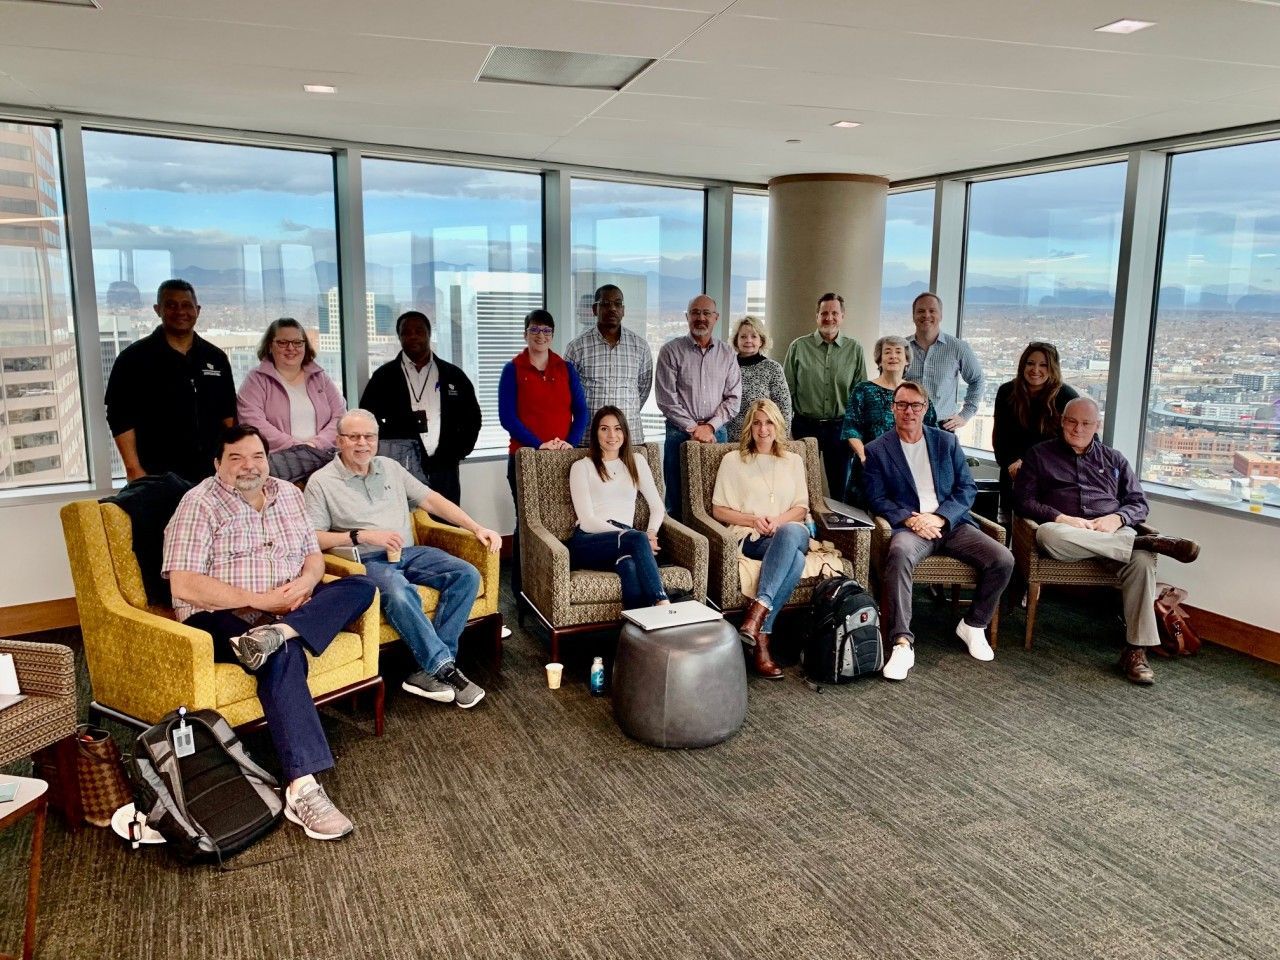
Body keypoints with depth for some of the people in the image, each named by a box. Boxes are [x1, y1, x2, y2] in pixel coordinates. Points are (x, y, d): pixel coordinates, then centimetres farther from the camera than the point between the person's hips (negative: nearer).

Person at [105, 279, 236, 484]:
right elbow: (121, 418, -4)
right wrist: (134, 469, -11)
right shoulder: (134, 358, 1)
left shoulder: (216, 358, 13)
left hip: (212, 473, 4)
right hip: (157, 477, -3)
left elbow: (228, 415, 16)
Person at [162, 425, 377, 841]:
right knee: (283, 655, -36)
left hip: (287, 609, 6)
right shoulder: (200, 504, -7)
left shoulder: (288, 494, 12)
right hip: (222, 618, -6)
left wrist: (305, 583, -11)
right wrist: (259, 600, -20)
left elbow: (314, 555, 14)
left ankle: (275, 634, -36)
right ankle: (302, 788, -42)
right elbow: (183, 587, -16)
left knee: (361, 586, -14)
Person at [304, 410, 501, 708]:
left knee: (467, 575, -18)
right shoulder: (321, 481, 3)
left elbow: (431, 499, 15)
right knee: (400, 593, -38)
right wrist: (361, 536, -16)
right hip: (367, 561, -5)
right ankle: (445, 668, -26)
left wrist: (477, 528, 5)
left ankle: (429, 669, -22)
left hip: (409, 553, 6)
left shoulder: (390, 467, 17)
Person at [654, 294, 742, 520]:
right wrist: (693, 428, -9)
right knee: (678, 502, -1)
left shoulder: (728, 354, 10)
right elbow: (667, 399, -5)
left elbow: (733, 398, 6)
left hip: (716, 432, 3)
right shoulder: (671, 351, 1)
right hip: (680, 433, -2)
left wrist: (710, 427, -7)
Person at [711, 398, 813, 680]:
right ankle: (761, 639, -37)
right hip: (751, 538, -2)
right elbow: (718, 510, 9)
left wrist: (779, 521, -7)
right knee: (794, 559, -38)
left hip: (791, 533, 2)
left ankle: (757, 613, -44)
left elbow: (801, 509, 16)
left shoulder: (793, 461, 22)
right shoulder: (732, 460, 14)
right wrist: (753, 520, -8)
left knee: (791, 532, -40)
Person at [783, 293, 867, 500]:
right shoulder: (799, 347, 0)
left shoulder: (855, 349, 4)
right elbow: (787, 390, 2)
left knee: (840, 487, 9)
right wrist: (786, 426, -2)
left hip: (840, 426, 1)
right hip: (805, 426, -1)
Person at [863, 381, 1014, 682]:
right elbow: (877, 499, 0)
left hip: (950, 522, 3)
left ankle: (973, 625, 5)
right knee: (899, 553, -38)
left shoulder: (947, 442, 13)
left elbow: (967, 489, 7)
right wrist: (910, 520, -17)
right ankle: (902, 643, -36)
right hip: (909, 525, -3)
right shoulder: (877, 449, 7)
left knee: (1003, 559, -19)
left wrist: (938, 518, -10)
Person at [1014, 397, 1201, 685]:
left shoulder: (1114, 459, 23)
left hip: (1113, 534, 2)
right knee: (1047, 534, -40)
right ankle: (1146, 541, -35)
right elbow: (1023, 500, 4)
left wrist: (1117, 518, -7)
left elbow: (1139, 504, 16)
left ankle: (1136, 650, -29)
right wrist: (1061, 518, -14)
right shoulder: (1039, 455, 15)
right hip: (1065, 531, -2)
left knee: (1142, 559, -33)